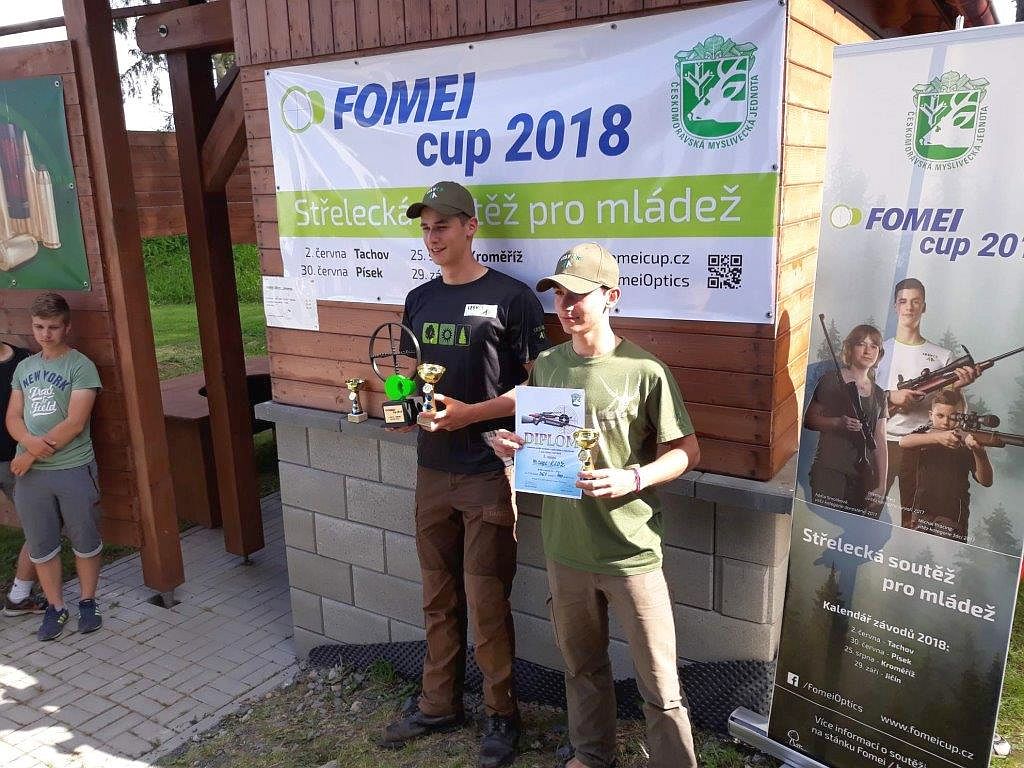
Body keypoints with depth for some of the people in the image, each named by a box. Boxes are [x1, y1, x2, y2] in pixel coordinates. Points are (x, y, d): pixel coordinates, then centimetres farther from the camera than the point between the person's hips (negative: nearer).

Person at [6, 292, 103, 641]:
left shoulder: (80, 366, -6)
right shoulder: (24, 367, 12)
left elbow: (75, 422, -14)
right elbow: (13, 417, 9)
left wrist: (33, 453, -12)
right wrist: (29, 441, -12)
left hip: (73, 469, -5)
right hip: (29, 472, 5)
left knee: (85, 542, 7)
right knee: (40, 546, 11)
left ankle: (88, 603, 24)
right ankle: (55, 608, 25)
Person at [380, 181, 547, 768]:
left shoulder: (512, 297, -8)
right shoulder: (419, 301, 11)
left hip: (491, 473, -5)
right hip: (433, 470, 6)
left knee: (487, 604, 2)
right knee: (439, 599, 16)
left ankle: (503, 713, 23)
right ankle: (439, 703, 34)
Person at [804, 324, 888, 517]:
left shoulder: (878, 395, 17)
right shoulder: (831, 380, 3)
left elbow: (880, 442, 14)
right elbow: (809, 420, 0)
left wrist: (881, 486, 7)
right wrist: (838, 423, -18)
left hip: (863, 475, 4)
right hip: (829, 469, -4)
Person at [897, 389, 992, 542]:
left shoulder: (966, 442, -4)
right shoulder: (924, 434, 2)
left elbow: (986, 481, -14)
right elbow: (903, 442, -22)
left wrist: (979, 452, -34)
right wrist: (938, 437, -38)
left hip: (953, 516, -2)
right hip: (921, 512, 3)